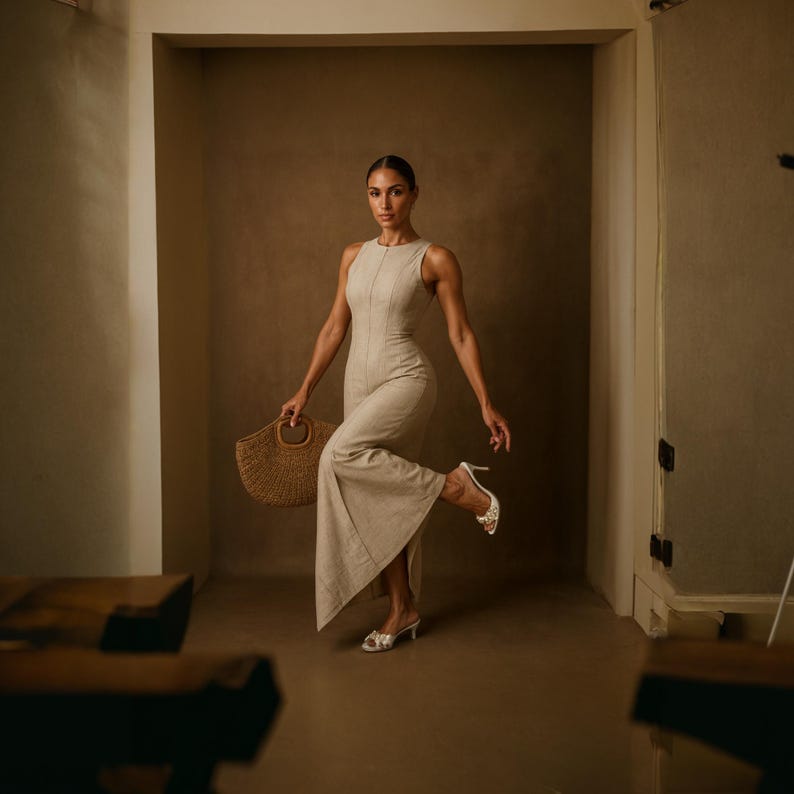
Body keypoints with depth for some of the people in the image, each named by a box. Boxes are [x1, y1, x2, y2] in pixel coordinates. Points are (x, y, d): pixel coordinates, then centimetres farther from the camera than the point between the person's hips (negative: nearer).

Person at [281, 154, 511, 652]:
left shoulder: (435, 260, -5)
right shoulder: (355, 256, 11)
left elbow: (461, 335, -4)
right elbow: (335, 328, 15)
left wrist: (487, 405, -8)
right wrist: (304, 392, 13)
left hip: (406, 379, -6)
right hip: (360, 382, 6)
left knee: (342, 453, -29)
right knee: (379, 500, 7)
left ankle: (455, 487, -14)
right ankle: (403, 610, 20)